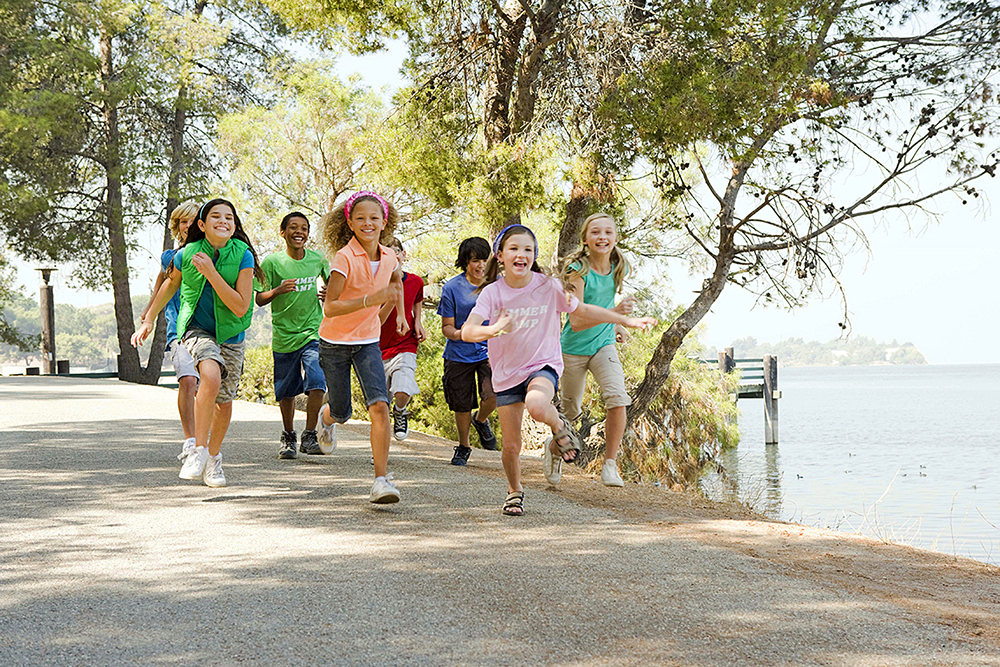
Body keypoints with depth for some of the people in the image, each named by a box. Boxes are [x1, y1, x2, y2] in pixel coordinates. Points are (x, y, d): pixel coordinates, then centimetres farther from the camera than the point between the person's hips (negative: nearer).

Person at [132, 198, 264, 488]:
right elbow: (171, 283, 11)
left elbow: (241, 308, -22)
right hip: (197, 329, -2)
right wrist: (148, 320, 13)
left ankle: (213, 458, 33)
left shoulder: (243, 256, -16)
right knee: (211, 376, -31)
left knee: (224, 403, 9)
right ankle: (199, 449, -21)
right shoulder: (186, 254, -12)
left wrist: (211, 273, -28)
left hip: (230, 334, 2)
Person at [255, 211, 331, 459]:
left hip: (313, 333, 0)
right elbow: (260, 299, -3)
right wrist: (278, 290, -22)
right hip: (284, 335, 0)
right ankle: (288, 436, 30)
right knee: (286, 392, 8)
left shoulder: (318, 259, 2)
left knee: (316, 382, -18)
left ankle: (309, 436, -6)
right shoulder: (272, 262, -4)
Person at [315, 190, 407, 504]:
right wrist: (371, 299, -37)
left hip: (368, 342, 3)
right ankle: (326, 416, 50)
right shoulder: (345, 258, -20)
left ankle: (381, 479, -17)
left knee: (379, 405, -19)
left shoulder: (388, 257, -3)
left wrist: (400, 314, 23)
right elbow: (329, 307, -28)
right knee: (341, 413, 10)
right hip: (335, 342, -3)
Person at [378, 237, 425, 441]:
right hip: (379, 350, 0)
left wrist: (418, 322, 4)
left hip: (405, 346, 0)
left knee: (403, 394, -23)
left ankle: (400, 412, 12)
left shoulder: (415, 282, -2)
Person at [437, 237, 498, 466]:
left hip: (490, 352, 0)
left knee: (492, 396, -20)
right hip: (459, 354, 0)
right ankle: (463, 447, 33)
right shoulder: (452, 288, -5)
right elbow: (447, 326, -2)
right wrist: (456, 333, -24)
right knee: (462, 405, 6)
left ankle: (481, 421, 16)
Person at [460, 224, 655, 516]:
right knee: (511, 445, 3)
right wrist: (492, 329, -45)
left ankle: (559, 427, -2)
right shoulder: (492, 293, -12)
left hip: (543, 366, -2)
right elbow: (467, 332, -23)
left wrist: (627, 321, 4)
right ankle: (514, 491, 34)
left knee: (536, 405, -37)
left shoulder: (548, 286, -10)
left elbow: (583, 310, 5)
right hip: (507, 374, 2)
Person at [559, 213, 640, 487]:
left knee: (618, 399, -20)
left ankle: (610, 465, -10)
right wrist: (614, 312, -40)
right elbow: (576, 322, -30)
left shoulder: (619, 268, -5)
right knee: (571, 411, 10)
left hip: (604, 345, 3)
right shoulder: (578, 272, -22)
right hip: (573, 348, -3)